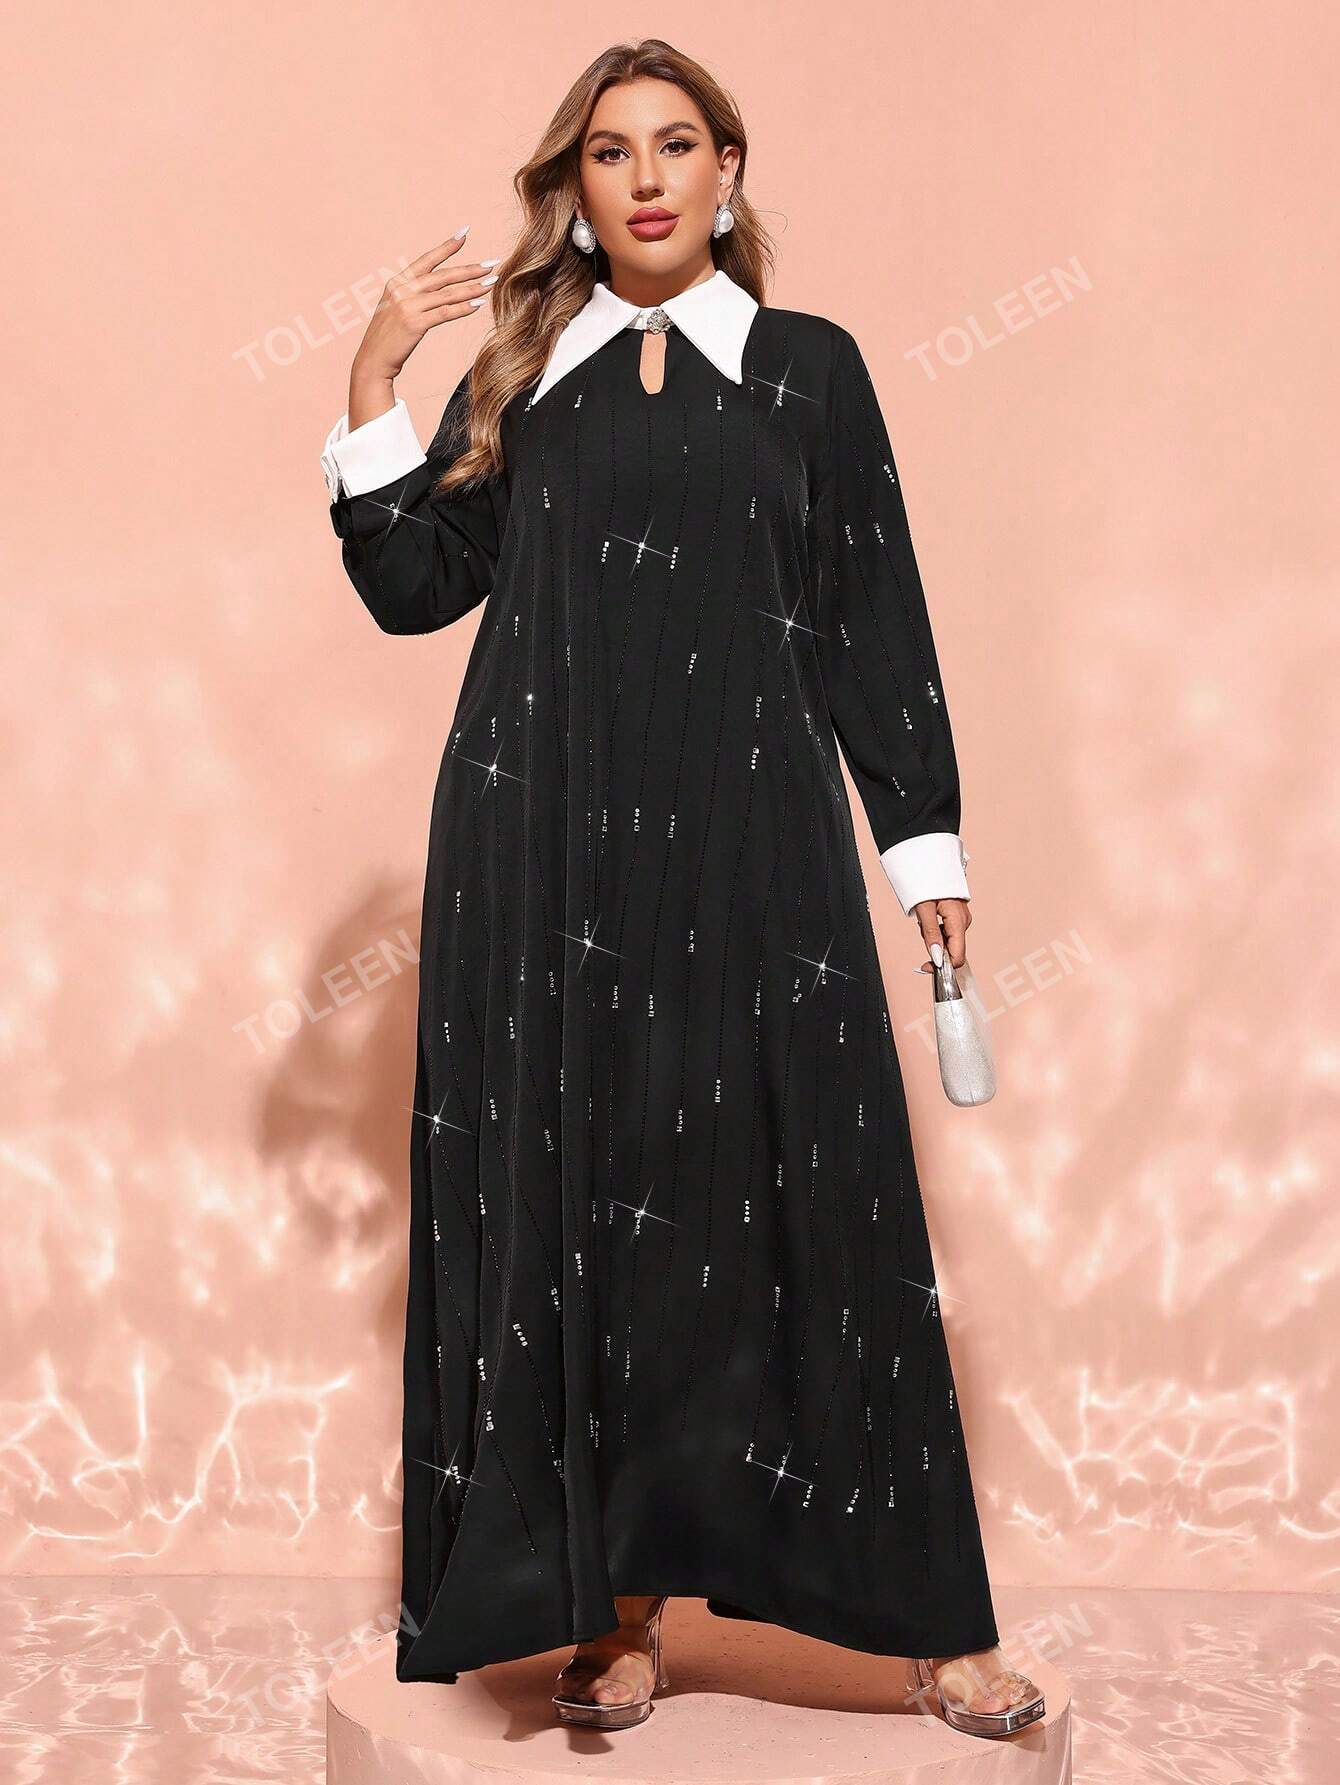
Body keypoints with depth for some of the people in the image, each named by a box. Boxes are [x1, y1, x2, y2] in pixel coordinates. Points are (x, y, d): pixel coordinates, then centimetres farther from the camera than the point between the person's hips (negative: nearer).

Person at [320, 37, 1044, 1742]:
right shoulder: (521, 374, 13)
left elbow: (875, 622, 8)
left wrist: (926, 839, 4)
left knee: (809, 1199, -1)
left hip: (747, 842, -1)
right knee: (573, 1201, 2)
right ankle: (611, 1603, 12)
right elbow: (415, 584, 8)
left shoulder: (809, 367, 10)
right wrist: (373, 383, -1)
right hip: (545, 842, 2)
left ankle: (935, 1615, 7)